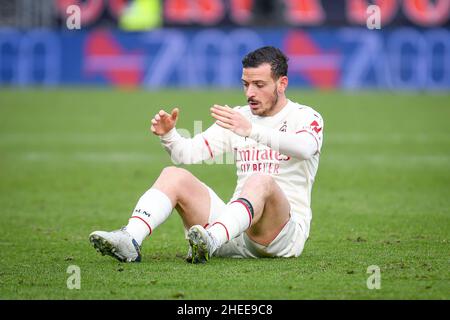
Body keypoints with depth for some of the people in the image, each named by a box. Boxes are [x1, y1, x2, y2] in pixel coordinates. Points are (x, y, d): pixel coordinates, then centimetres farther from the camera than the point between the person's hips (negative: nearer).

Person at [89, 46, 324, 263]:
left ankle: (211, 241, -60)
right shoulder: (238, 117, 17)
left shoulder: (305, 117, 0)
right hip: (236, 229, 5)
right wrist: (168, 135, -14)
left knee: (261, 181, -36)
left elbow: (305, 147, -25)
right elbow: (189, 153, 9)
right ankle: (130, 240, -33)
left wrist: (251, 130, -39)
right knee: (173, 175, -9)